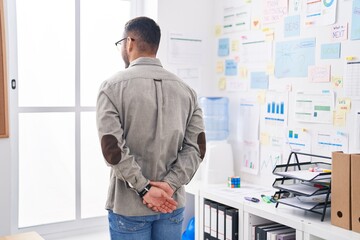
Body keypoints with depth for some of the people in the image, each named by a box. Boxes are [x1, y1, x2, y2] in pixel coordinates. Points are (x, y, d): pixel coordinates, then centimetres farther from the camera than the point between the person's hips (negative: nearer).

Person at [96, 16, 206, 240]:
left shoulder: (113, 86, -8)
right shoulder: (185, 89, 4)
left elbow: (113, 148, -17)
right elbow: (196, 146, -3)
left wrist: (144, 189, -13)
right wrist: (169, 185, -8)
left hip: (129, 206, -3)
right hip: (172, 205, 4)